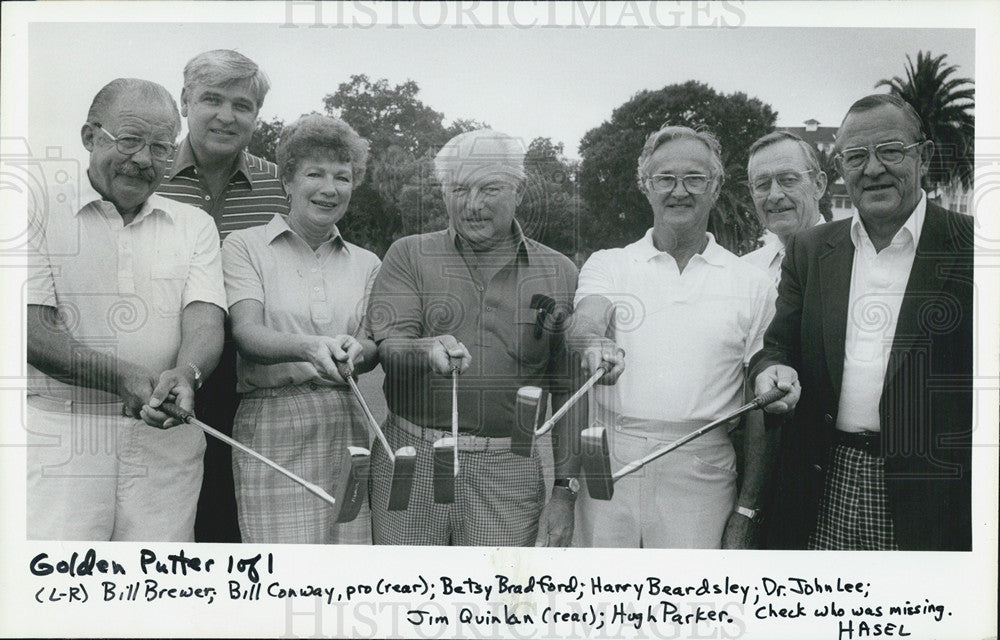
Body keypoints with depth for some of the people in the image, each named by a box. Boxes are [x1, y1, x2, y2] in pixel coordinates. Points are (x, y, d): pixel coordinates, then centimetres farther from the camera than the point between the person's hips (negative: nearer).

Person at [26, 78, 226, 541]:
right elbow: (34, 332, -5)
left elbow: (205, 320, 0)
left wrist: (185, 375, -22)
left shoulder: (195, 225, 13)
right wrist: (122, 377, -20)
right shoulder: (45, 214, 5)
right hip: (60, 433, -2)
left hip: (166, 439, 2)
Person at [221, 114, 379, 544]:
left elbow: (375, 347, 7)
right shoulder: (245, 246, 5)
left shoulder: (365, 263, 17)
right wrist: (309, 347, -27)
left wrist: (354, 350, -18)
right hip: (272, 429, -3)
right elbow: (246, 333, -8)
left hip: (346, 426, 4)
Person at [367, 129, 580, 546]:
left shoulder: (558, 273, 8)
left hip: (508, 469, 0)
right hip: (411, 463, 0)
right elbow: (388, 346, -6)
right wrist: (429, 350, -29)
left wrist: (564, 490, 4)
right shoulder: (409, 255, 7)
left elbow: (566, 391, 8)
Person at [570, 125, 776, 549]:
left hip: (701, 474, 0)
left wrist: (747, 510, 1)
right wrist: (594, 342, -37)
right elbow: (586, 318, -13)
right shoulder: (608, 265, 9)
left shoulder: (753, 286, 6)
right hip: (609, 465, 1)